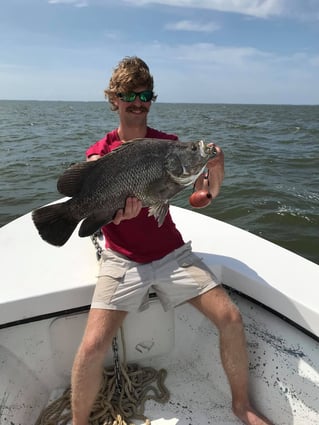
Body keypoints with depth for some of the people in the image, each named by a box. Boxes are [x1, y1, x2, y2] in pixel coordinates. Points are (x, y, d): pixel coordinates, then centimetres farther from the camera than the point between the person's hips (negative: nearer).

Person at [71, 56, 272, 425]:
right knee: (92, 346, -16)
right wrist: (117, 211, -35)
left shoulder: (167, 143, 3)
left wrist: (215, 168, -25)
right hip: (122, 258, -1)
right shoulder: (100, 152, -2)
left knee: (230, 318, -9)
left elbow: (207, 191, -3)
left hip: (171, 251, 2)